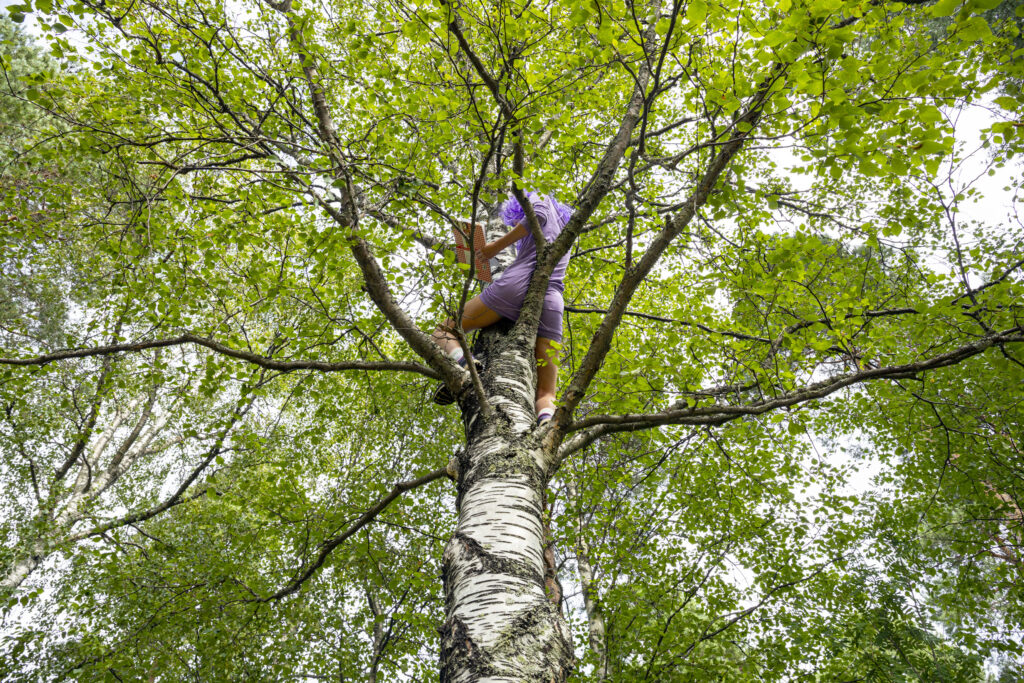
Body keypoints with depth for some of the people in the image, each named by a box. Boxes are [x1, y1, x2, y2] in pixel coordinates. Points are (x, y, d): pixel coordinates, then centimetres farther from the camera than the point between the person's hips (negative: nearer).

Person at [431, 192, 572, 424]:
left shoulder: (540, 201, 21)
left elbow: (537, 216, 1)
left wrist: (497, 246, 8)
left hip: (517, 285, -5)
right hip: (551, 304, 5)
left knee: (442, 333, 9)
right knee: (546, 395, 3)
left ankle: (462, 363, -26)